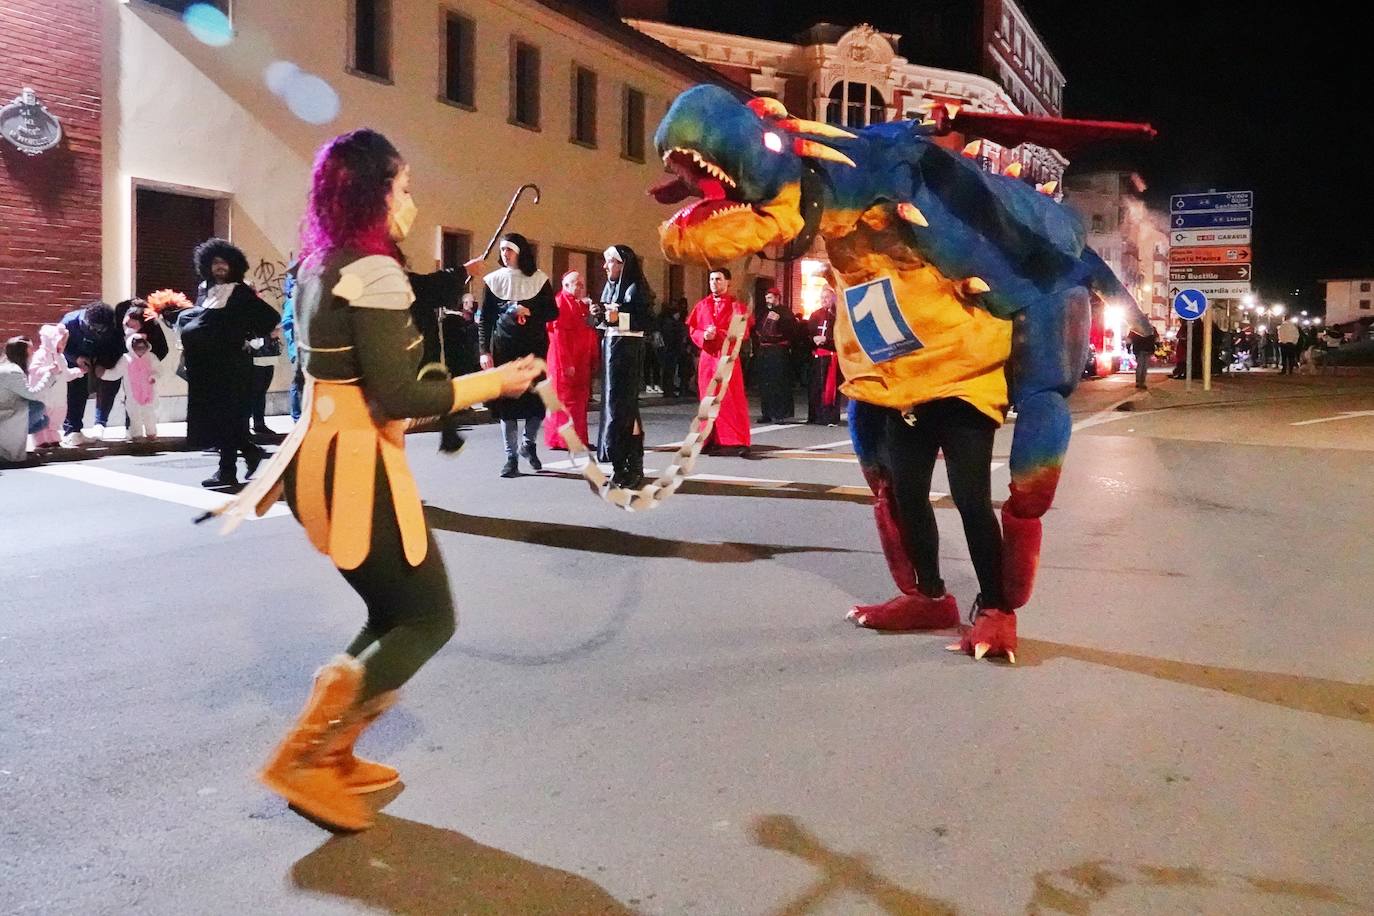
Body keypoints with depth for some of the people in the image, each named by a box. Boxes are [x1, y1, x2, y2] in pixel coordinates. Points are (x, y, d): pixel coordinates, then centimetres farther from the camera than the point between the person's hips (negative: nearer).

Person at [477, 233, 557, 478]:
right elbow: (485, 318, 4)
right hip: (503, 347, 0)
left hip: (534, 347, 0)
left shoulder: (539, 279, 5)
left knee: (538, 397, -3)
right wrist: (485, 351, -4)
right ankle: (511, 457, 6)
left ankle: (529, 443, 23)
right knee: (507, 400, -2)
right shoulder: (494, 279, 5)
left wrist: (530, 311, -14)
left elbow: (553, 312, 4)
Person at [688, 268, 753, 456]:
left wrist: (718, 333, -19)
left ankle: (739, 441, -8)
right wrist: (704, 335, -11)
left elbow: (742, 331, -8)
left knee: (732, 399, -8)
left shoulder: (736, 305, 1)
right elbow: (692, 329, 10)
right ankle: (713, 440, 11)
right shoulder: (702, 305, 12)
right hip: (707, 356, 4)